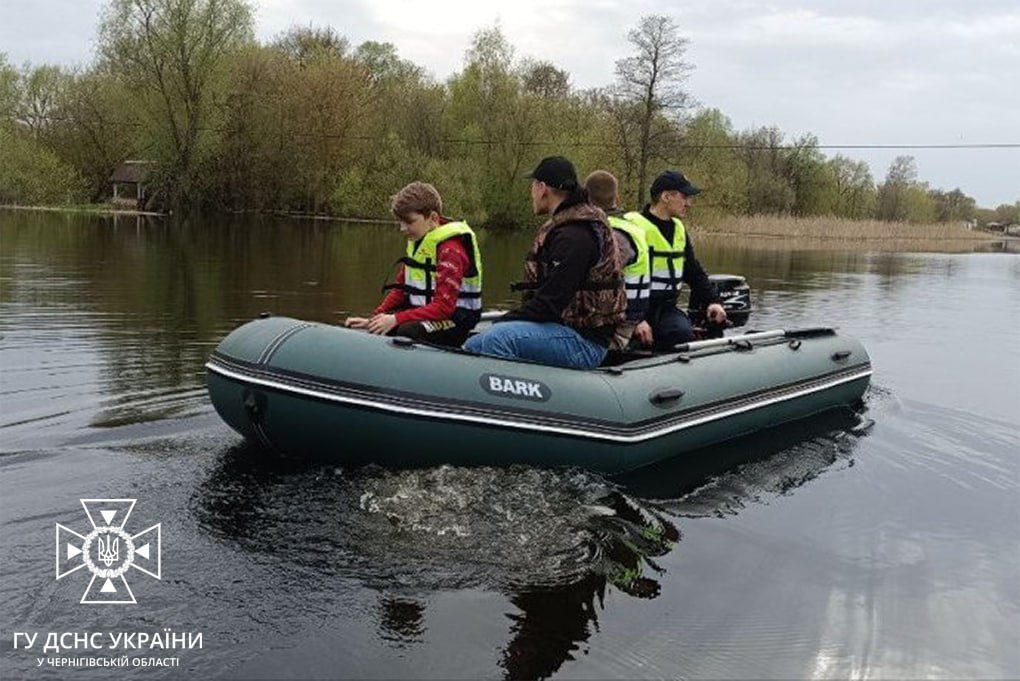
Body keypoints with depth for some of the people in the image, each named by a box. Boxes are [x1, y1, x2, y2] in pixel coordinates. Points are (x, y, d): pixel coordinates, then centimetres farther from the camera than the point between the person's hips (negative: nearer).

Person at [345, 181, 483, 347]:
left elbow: (444, 306, -25)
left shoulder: (450, 249, -18)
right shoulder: (416, 240, 11)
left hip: (454, 318, -9)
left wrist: (396, 319, -30)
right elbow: (401, 288, 12)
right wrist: (373, 319, -2)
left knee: (407, 332, -34)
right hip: (423, 311, 9)